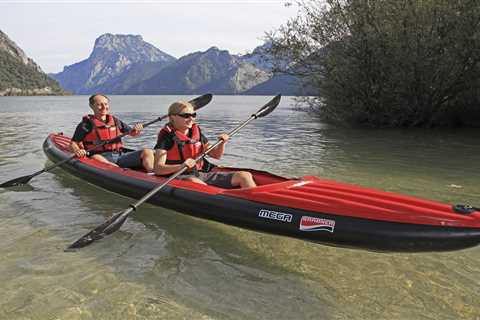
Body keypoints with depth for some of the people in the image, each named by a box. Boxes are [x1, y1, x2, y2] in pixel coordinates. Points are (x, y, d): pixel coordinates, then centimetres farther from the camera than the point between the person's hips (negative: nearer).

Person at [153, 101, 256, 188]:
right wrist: (180, 166, -31)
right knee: (195, 183, -43)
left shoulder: (197, 133, 14)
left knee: (245, 176, -9)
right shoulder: (167, 136, -4)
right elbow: (157, 169, -15)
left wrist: (222, 143, 1)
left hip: (203, 175, 6)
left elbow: (216, 155, 22)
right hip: (180, 177, -6)